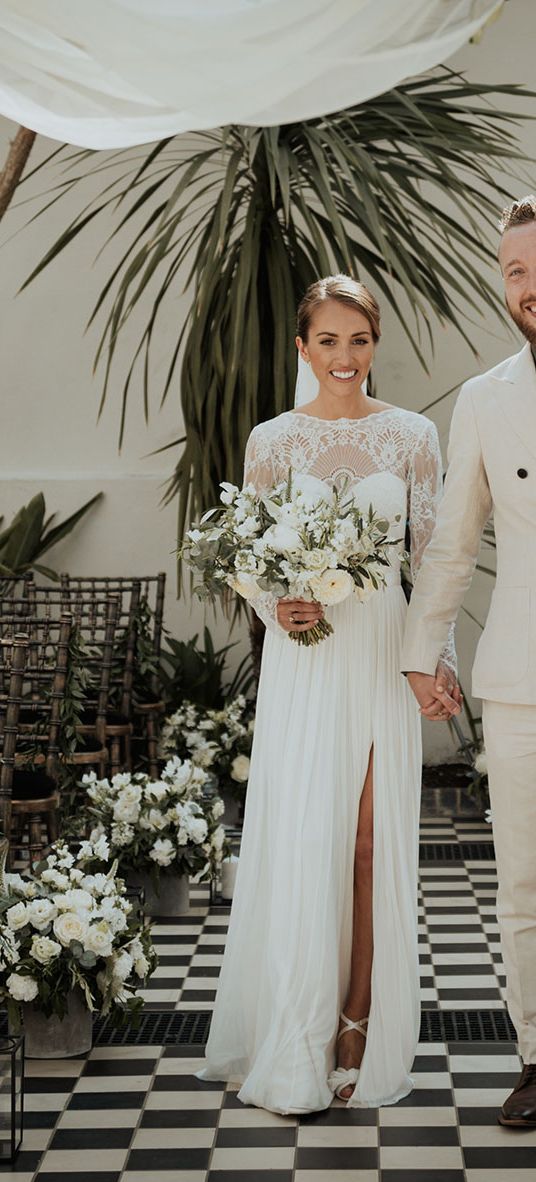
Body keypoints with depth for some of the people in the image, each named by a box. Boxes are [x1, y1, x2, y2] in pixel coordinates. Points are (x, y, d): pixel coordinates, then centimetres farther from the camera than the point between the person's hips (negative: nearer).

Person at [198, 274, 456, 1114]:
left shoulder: (412, 436, 5)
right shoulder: (273, 441, 4)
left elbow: (432, 555, 7)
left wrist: (441, 658, 1)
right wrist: (279, 609, -14)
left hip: (383, 655, 1)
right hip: (303, 661, 0)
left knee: (374, 845, 2)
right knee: (302, 846, -2)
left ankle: (361, 1035, 12)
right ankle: (294, 1055, 9)